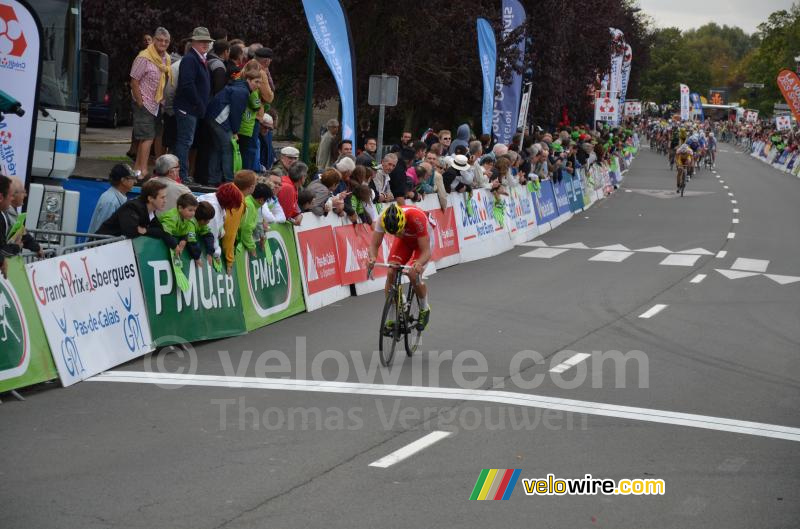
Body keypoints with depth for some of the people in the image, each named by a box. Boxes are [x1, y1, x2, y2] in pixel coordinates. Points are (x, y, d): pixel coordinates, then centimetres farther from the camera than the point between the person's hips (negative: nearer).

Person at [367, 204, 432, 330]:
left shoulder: (417, 218, -43)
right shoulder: (383, 219, -33)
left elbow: (426, 251, -40)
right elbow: (374, 245, -25)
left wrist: (419, 263, -62)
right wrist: (372, 258, -48)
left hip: (423, 239, -3)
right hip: (404, 239, 4)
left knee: (414, 274, -23)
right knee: (391, 273, -17)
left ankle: (424, 309, 6)